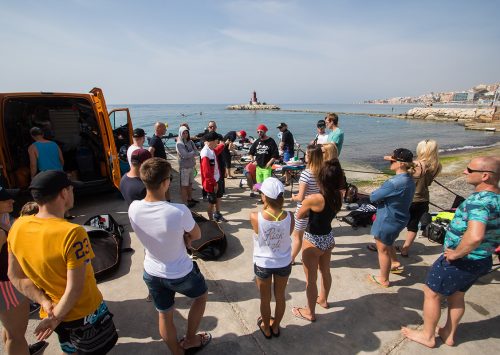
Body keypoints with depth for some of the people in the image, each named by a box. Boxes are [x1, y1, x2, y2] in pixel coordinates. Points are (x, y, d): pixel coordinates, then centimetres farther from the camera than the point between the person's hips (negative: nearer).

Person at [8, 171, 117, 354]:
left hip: (51, 310, 6)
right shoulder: (72, 233, -31)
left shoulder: (18, 226, -10)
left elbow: (15, 276, -1)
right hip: (84, 313, -5)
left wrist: (45, 302, -6)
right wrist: (55, 319, -11)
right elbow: (75, 288, -26)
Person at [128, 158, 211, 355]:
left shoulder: (133, 208, -18)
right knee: (202, 294, 29)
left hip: (152, 273, 4)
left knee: (164, 315, 26)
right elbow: (196, 235, -14)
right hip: (181, 274, -4)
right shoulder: (179, 211, -34)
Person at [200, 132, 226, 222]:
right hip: (211, 182, -9)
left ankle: (217, 215, 43)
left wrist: (223, 144, 20)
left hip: (217, 179, 9)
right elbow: (207, 172, -26)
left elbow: (217, 151, 29)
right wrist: (214, 183, -21)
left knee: (218, 197, 24)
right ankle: (211, 220, 23)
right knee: (212, 202, 6)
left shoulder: (212, 149, 0)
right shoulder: (205, 153, -27)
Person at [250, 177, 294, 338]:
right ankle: (275, 326, 49)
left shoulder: (255, 217, -27)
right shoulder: (289, 217, -21)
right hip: (284, 264, 2)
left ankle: (266, 328, 48)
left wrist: (265, 207, -7)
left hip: (263, 264, -2)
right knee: (280, 296, 26)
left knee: (265, 299, 24)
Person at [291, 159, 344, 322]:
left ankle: (310, 312, 31)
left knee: (311, 279, 12)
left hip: (313, 241, -7)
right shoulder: (338, 197, -9)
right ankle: (323, 299, 52)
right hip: (329, 238, 7)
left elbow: (299, 216, -10)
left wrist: (305, 203, 5)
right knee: (325, 271, 28)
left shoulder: (313, 199, -28)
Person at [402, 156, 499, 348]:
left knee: (431, 293, 11)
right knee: (456, 295, 26)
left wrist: (456, 253, -27)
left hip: (461, 260, -9)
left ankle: (427, 336, 28)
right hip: (483, 260, 9)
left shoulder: (478, 200, -29)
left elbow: (475, 236, -43)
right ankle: (448, 335, 43)